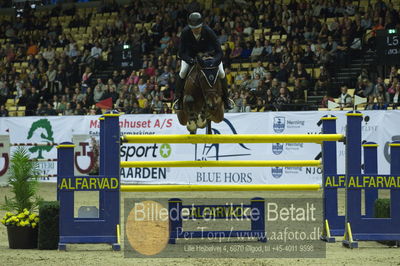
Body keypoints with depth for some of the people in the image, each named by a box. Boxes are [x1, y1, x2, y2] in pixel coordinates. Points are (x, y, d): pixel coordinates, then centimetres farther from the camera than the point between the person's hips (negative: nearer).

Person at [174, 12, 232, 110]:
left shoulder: (208, 32, -35)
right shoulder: (185, 32, -31)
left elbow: (219, 52, -36)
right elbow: (181, 53, -27)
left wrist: (214, 64, -53)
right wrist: (189, 60, -47)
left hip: (208, 53, 0)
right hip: (190, 54, 1)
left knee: (221, 73, -14)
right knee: (183, 72, -21)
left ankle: (225, 98, 8)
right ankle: (178, 98, -1)